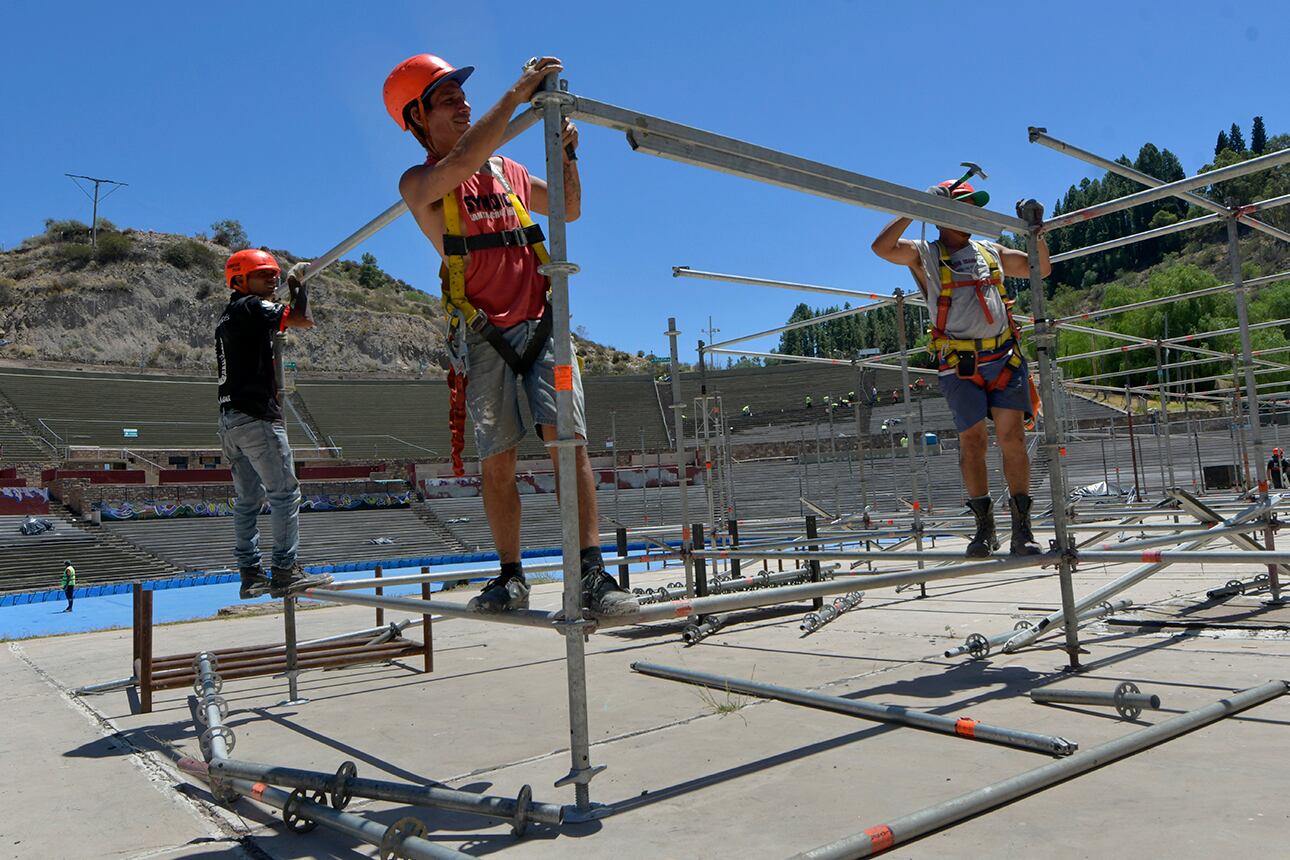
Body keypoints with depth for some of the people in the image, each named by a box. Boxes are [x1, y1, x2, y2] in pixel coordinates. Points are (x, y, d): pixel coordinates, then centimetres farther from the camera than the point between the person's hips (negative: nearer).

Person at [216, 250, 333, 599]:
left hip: (230, 419, 10)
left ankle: (250, 573, 11)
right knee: (285, 493, -7)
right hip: (257, 416, -10)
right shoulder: (251, 307, -6)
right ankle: (285, 570, -7)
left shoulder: (227, 317, 22)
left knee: (247, 499, 10)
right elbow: (303, 320, -13)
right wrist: (298, 280, 1)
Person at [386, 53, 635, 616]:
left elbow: (570, 210, 28)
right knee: (496, 462, 1)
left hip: (541, 322, 2)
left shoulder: (505, 169, 19)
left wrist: (566, 155, 11)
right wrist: (518, 93, -19)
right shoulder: (418, 183, 4)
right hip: (483, 335, -2)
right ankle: (511, 577, 14)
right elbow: (463, 161, -19)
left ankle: (592, 573, -16)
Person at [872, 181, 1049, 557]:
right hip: (959, 364, -3)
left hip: (1005, 357, 3)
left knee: (1011, 435, -5)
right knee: (972, 442, 0)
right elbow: (882, 247, -12)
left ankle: (1022, 529, 0)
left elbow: (1041, 269, 28)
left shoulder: (990, 252, 20)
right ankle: (984, 526, 14)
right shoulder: (924, 255, 6)